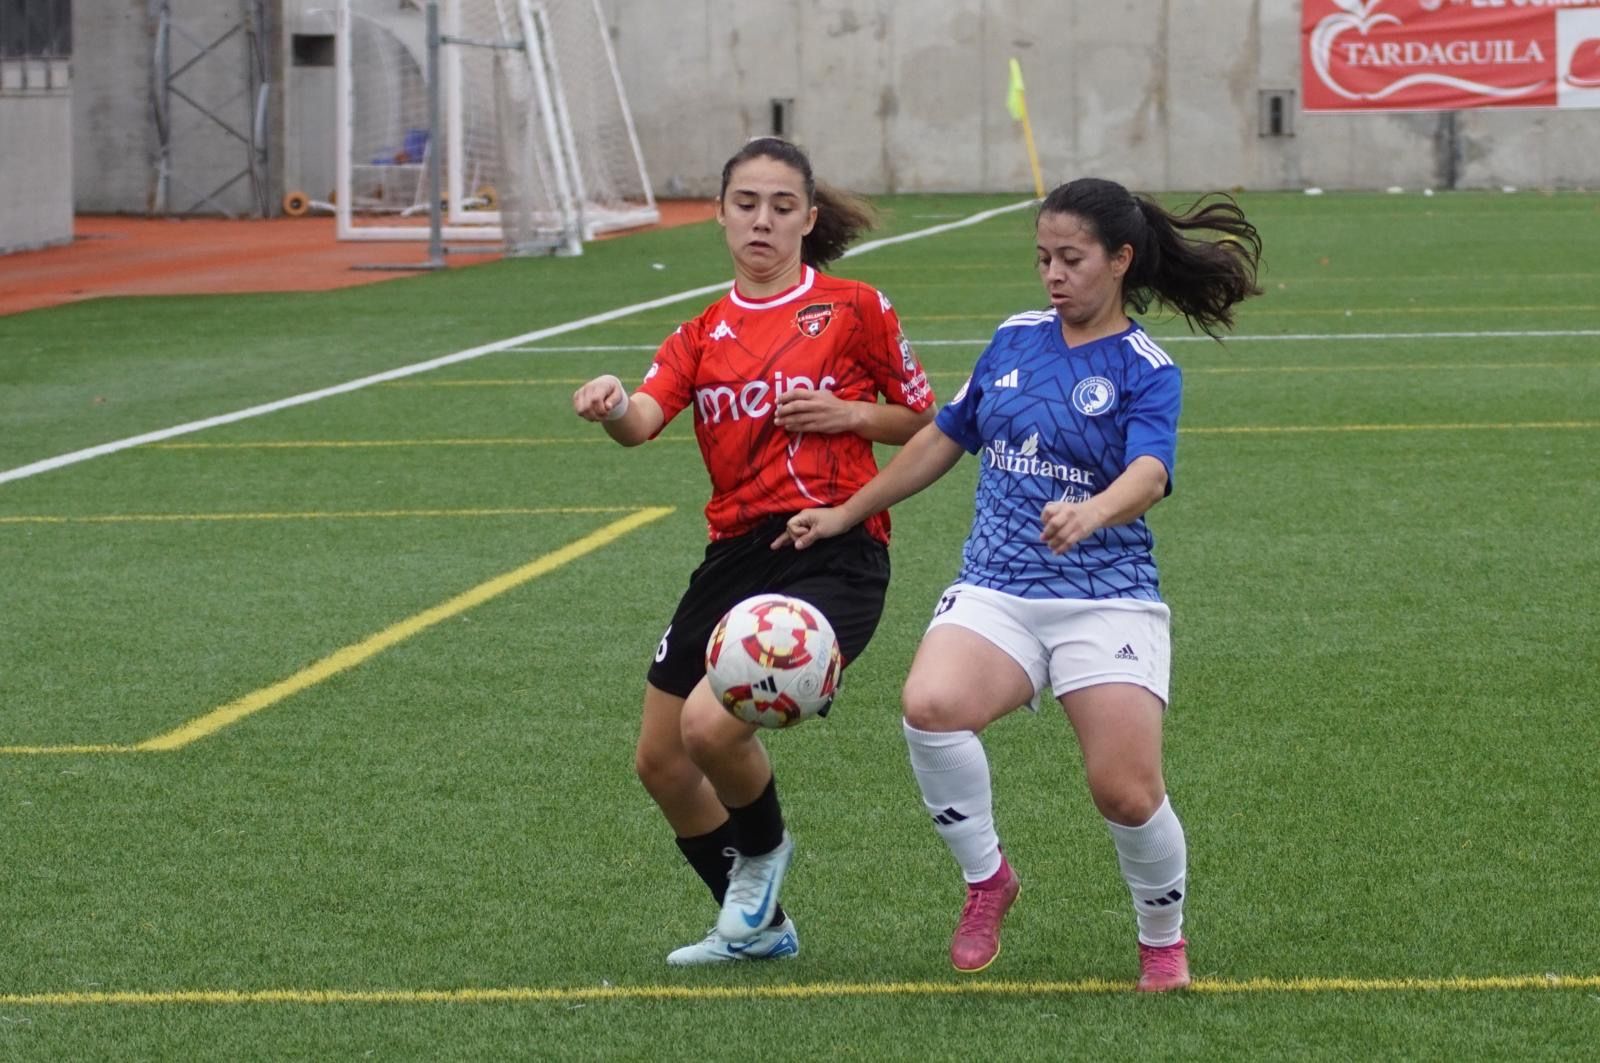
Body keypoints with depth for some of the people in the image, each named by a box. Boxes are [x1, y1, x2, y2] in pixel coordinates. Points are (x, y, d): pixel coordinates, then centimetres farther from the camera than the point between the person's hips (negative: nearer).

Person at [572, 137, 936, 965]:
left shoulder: (854, 308, 2)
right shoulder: (703, 335, 11)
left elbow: (924, 421, 10)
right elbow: (645, 418, -8)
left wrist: (847, 414, -9)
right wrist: (612, 406, -32)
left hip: (833, 552, -6)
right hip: (736, 552, 6)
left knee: (713, 723, -24)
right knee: (659, 759, 10)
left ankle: (762, 850, 11)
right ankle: (755, 925, 31)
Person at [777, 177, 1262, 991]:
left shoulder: (1144, 370, -3)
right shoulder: (1016, 340, 11)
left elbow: (1148, 473, -22)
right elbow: (943, 440, 24)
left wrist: (1089, 512, -44)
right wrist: (847, 514, 27)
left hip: (1106, 597, -3)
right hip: (994, 592, 3)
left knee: (1126, 793, -14)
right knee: (930, 706, -28)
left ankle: (1163, 939, 17)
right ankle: (986, 878, -4)